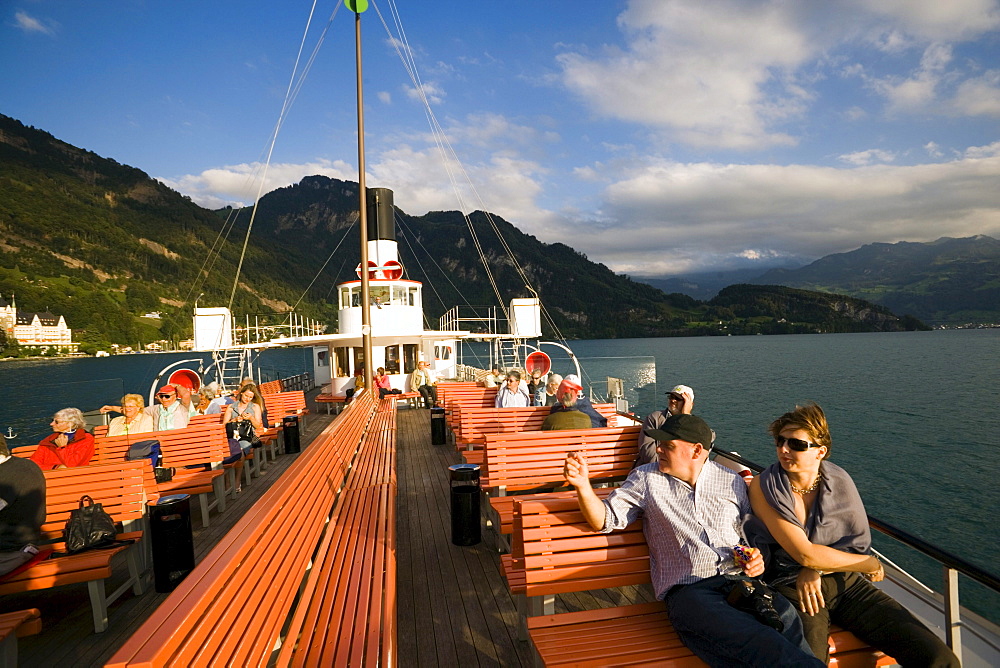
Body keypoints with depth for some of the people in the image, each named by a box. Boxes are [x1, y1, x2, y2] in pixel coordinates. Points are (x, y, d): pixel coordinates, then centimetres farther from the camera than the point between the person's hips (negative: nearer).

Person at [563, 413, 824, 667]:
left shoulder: (733, 482, 17)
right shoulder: (646, 478, 12)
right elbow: (604, 520, 7)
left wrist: (758, 560, 1)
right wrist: (583, 485, -10)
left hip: (740, 580, 3)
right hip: (687, 589, -2)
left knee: (787, 620, -33)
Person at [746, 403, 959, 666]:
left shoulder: (840, 482, 1)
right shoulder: (763, 486, -10)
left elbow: (859, 544, 5)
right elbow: (805, 554, -13)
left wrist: (815, 571, -11)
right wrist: (872, 565, -2)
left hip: (846, 583, 4)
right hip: (792, 586, -3)